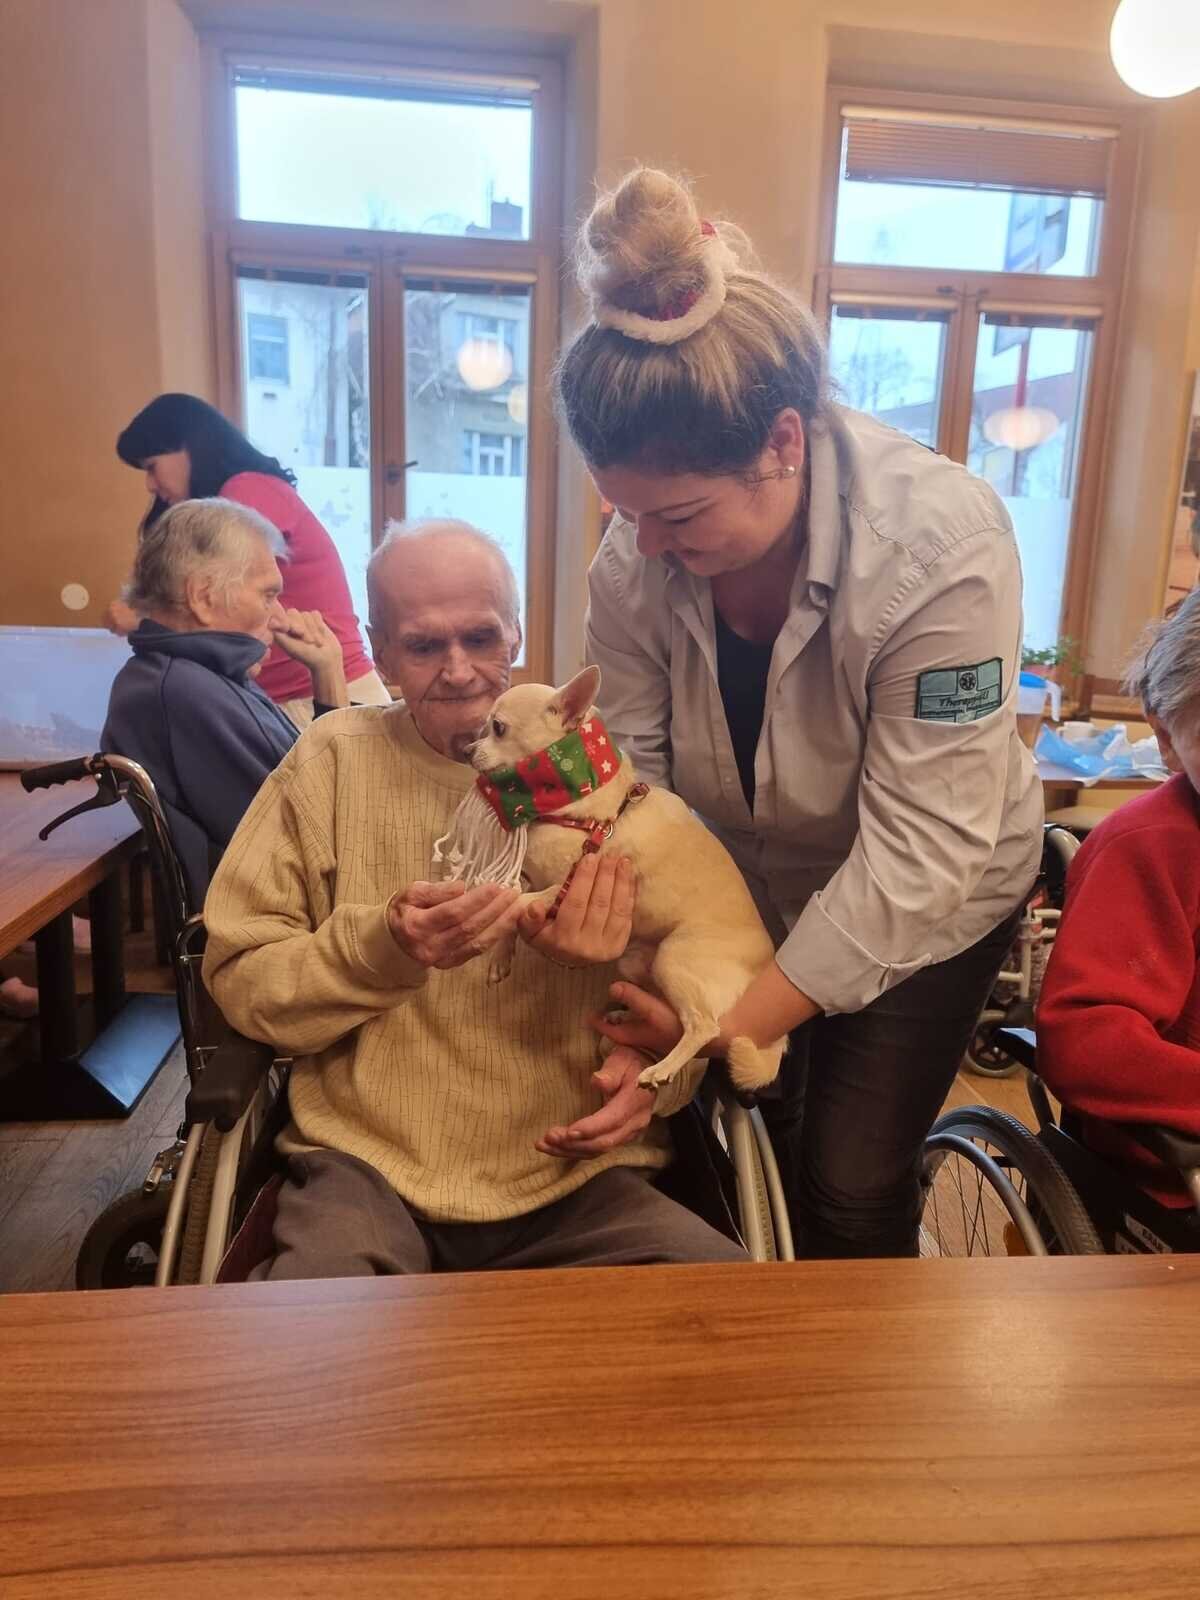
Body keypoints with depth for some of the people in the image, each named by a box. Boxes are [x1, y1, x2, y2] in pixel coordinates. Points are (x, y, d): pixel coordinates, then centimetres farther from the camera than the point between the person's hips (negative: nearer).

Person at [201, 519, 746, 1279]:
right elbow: (240, 979, 1)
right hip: (372, 1168, -2)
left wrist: (654, 1068, -12)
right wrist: (385, 948, -16)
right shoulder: (332, 760, 3)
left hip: (579, 1179, 3)